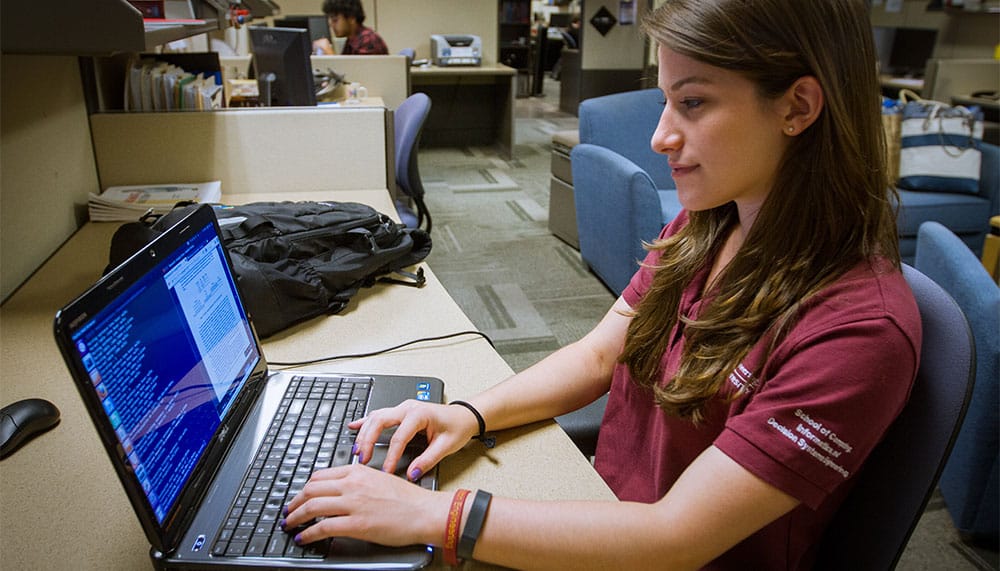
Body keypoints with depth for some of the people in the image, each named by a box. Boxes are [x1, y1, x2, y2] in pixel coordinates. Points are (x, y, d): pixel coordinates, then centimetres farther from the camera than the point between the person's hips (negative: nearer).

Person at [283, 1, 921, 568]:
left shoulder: (861, 329, -28)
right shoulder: (702, 230, -3)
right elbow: (597, 356, 2)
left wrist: (433, 514, -30)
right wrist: (469, 415, -14)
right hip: (601, 509, 6)